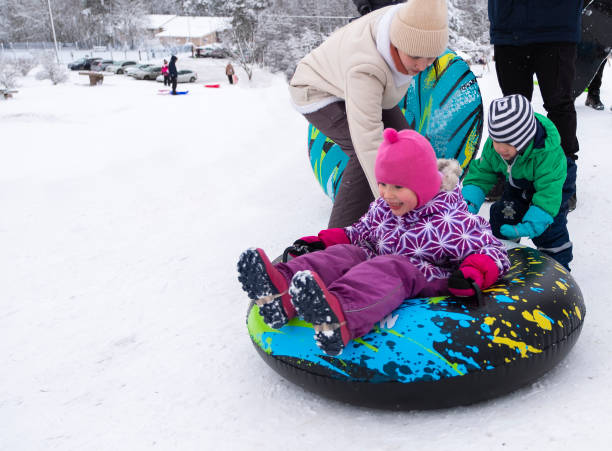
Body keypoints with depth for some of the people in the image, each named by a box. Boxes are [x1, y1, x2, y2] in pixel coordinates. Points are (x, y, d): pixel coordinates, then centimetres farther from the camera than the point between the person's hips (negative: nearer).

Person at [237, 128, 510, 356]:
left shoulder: (450, 217, -8)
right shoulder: (382, 208, 11)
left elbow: (491, 251, -6)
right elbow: (359, 233, 26)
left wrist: (474, 274, -28)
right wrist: (322, 241, 10)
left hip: (429, 281, -7)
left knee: (390, 267, -37)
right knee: (344, 254, -16)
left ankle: (339, 319, -72)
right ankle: (282, 292, -45)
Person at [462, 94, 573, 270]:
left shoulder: (549, 153, -42)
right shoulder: (493, 146, -27)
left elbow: (548, 193, -43)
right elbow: (480, 175, -16)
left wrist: (530, 225, -52)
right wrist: (469, 202, -32)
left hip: (551, 183, -5)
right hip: (517, 186, 5)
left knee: (549, 228, -10)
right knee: (501, 216, 3)